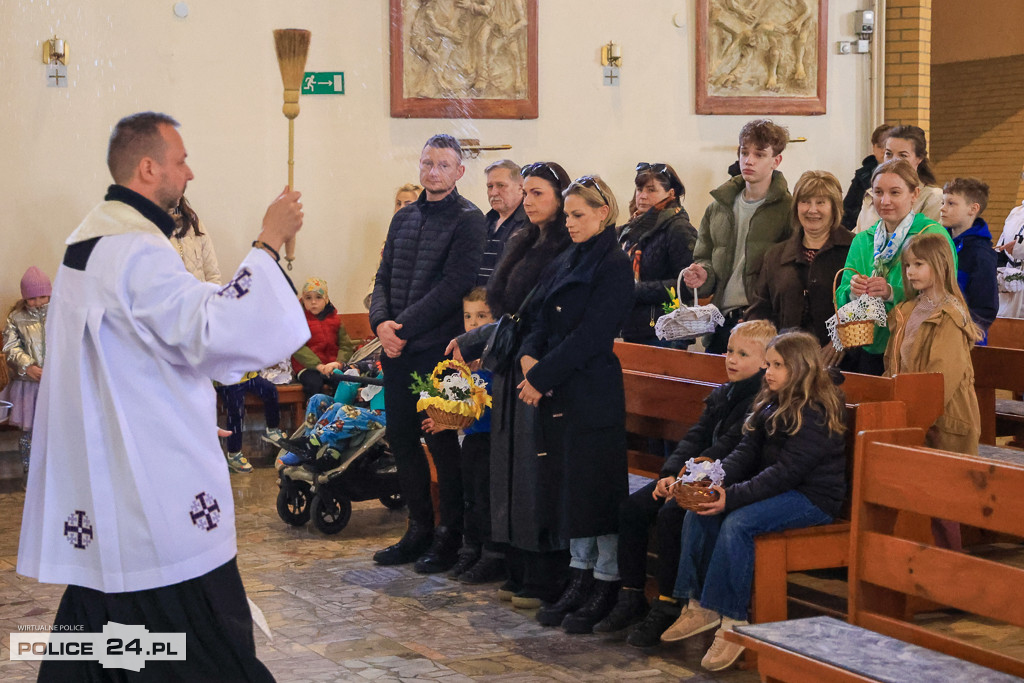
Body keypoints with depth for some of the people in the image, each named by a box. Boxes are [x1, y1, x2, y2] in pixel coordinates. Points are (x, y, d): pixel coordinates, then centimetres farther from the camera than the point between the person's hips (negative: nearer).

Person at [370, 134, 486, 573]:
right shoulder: (403, 218, 15)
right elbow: (384, 278, 14)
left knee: (441, 441, -1)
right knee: (401, 438, 10)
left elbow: (454, 285, -14)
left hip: (438, 348, -7)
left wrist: (404, 328, -16)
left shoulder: (468, 220, -6)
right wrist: (381, 322, -6)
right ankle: (420, 529, 22)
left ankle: (450, 535, 11)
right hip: (397, 350, 7)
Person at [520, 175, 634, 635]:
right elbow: (543, 321, 15)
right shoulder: (565, 264, 16)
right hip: (559, 392, 8)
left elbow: (590, 336, -16)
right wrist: (529, 357, -5)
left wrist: (542, 376, -15)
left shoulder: (615, 267, -10)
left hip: (594, 393, -8)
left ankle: (606, 585, 5)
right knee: (569, 485, 10)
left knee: (596, 485, -4)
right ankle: (580, 577, 18)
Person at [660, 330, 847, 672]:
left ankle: (732, 622, -23)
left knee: (737, 523, -31)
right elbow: (746, 452, 5)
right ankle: (700, 605, -4)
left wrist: (732, 496, -29)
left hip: (813, 498, -9)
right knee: (698, 513, -7)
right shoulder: (771, 404, 11)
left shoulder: (817, 412, -18)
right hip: (777, 489, 9)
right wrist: (714, 482, -13)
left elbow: (787, 471, -24)